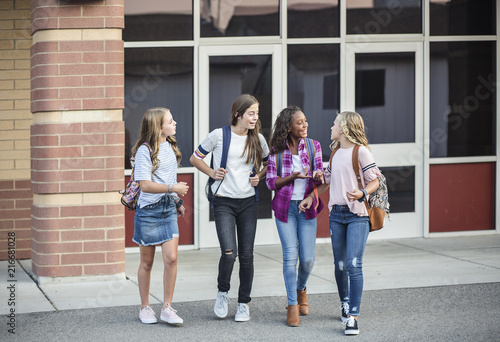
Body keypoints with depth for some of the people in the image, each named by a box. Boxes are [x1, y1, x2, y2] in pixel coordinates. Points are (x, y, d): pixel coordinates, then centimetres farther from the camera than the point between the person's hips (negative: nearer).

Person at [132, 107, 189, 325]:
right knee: (147, 262, 6)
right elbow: (145, 185, -18)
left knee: (171, 258, -8)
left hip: (168, 209, 5)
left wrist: (178, 202, 24)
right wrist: (173, 188, -23)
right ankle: (145, 308, 19)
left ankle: (167, 308, -1)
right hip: (148, 210, -5)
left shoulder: (170, 147, 10)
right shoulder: (145, 150, -12)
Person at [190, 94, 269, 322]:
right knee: (229, 252, -16)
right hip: (224, 201, -3)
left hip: (248, 202, 3)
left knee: (246, 254, 3)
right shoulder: (218, 135, -5)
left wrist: (259, 176, 3)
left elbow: (268, 164, 22)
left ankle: (244, 303, 16)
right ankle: (223, 291, 12)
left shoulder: (258, 139, 5)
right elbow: (195, 158, 7)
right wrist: (212, 173, -5)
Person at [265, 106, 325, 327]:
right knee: (290, 255, -7)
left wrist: (318, 176, -26)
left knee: (308, 257, -2)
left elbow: (319, 174, -1)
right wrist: (292, 177, -20)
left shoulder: (313, 146, 2)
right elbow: (271, 182, -2)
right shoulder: (276, 150, -2)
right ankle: (292, 305, 4)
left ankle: (301, 289, 30)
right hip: (285, 206, -1)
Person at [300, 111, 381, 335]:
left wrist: (362, 194, -24)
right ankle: (345, 303, 31)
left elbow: (375, 181, -7)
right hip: (336, 214, 6)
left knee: (354, 265, -12)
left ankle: (352, 317, -12)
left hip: (357, 215, -6)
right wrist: (311, 197, 16)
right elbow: (327, 179, 24)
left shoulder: (360, 151, -7)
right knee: (340, 265, 11)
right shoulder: (335, 153, 14)